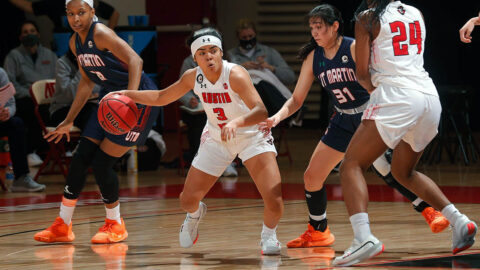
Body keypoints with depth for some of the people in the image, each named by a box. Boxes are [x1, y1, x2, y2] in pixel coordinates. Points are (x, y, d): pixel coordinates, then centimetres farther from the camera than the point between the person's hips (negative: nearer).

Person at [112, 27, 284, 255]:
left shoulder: (235, 75, -29)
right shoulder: (193, 77, -12)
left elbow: (261, 111, -40)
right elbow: (162, 97, 6)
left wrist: (236, 122, -59)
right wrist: (126, 95, -4)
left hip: (251, 137, -4)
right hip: (216, 139, 4)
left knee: (274, 202, -21)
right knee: (188, 199, 3)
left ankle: (268, 234, 13)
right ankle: (195, 215, 42)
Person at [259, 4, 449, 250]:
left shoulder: (355, 48, -17)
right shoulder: (313, 58, -1)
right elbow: (296, 100, 4)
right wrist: (277, 117, -14)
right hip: (344, 122, 6)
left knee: (386, 169, -26)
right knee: (312, 176, 5)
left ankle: (430, 212, -13)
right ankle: (317, 232, 25)